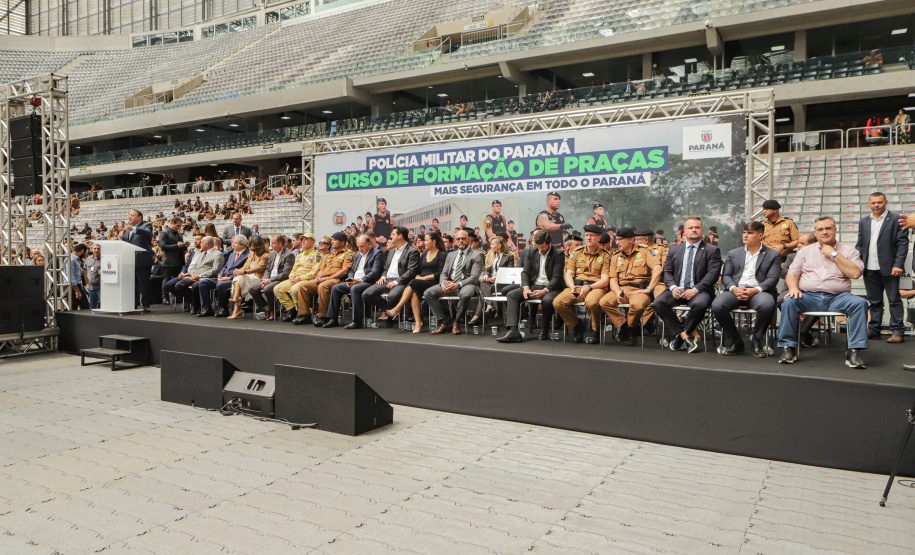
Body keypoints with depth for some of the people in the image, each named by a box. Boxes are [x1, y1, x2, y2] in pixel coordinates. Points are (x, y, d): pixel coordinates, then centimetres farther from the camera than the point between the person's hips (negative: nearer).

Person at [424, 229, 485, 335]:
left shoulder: (477, 255, 2)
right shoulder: (450, 255, 22)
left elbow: (474, 277, -9)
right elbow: (444, 273, 16)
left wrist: (458, 285, -24)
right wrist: (443, 283, -10)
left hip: (467, 284, -5)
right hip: (449, 284, 5)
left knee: (465, 294, -41)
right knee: (428, 293, -15)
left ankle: (457, 322, -16)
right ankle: (445, 321, -7)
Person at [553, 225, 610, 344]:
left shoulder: (605, 256, 6)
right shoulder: (576, 253, 16)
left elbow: (605, 280, -3)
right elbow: (569, 274, 11)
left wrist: (588, 288, -19)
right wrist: (572, 288, -10)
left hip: (596, 287, -3)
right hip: (576, 286, 4)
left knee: (591, 302, -39)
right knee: (557, 302, -24)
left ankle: (595, 330, -9)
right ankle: (576, 325, 2)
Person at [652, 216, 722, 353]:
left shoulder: (712, 250, 8)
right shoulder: (674, 250, 19)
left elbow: (713, 274, -4)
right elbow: (667, 272, 13)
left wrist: (696, 289, -18)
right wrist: (673, 287, -9)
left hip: (699, 291, -3)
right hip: (677, 290, 3)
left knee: (700, 304, -37)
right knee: (658, 303, -25)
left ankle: (679, 334, -14)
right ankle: (686, 335, -19)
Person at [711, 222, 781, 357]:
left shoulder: (773, 255, 14)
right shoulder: (733, 253, 22)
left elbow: (772, 279, 1)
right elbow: (725, 276, 11)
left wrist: (755, 290, -18)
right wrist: (734, 288, -11)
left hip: (759, 291, -2)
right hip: (735, 290, 2)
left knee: (767, 305, -38)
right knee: (717, 305, -29)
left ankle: (756, 340, -11)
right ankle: (736, 342, -9)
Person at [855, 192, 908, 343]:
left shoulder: (896, 219, 0)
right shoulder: (864, 222, 14)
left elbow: (903, 243, -5)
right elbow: (860, 244, 17)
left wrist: (898, 264, -13)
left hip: (889, 268, -4)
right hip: (870, 269, 4)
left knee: (894, 300, 1)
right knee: (874, 301, 12)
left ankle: (897, 331, 5)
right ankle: (873, 329, 18)